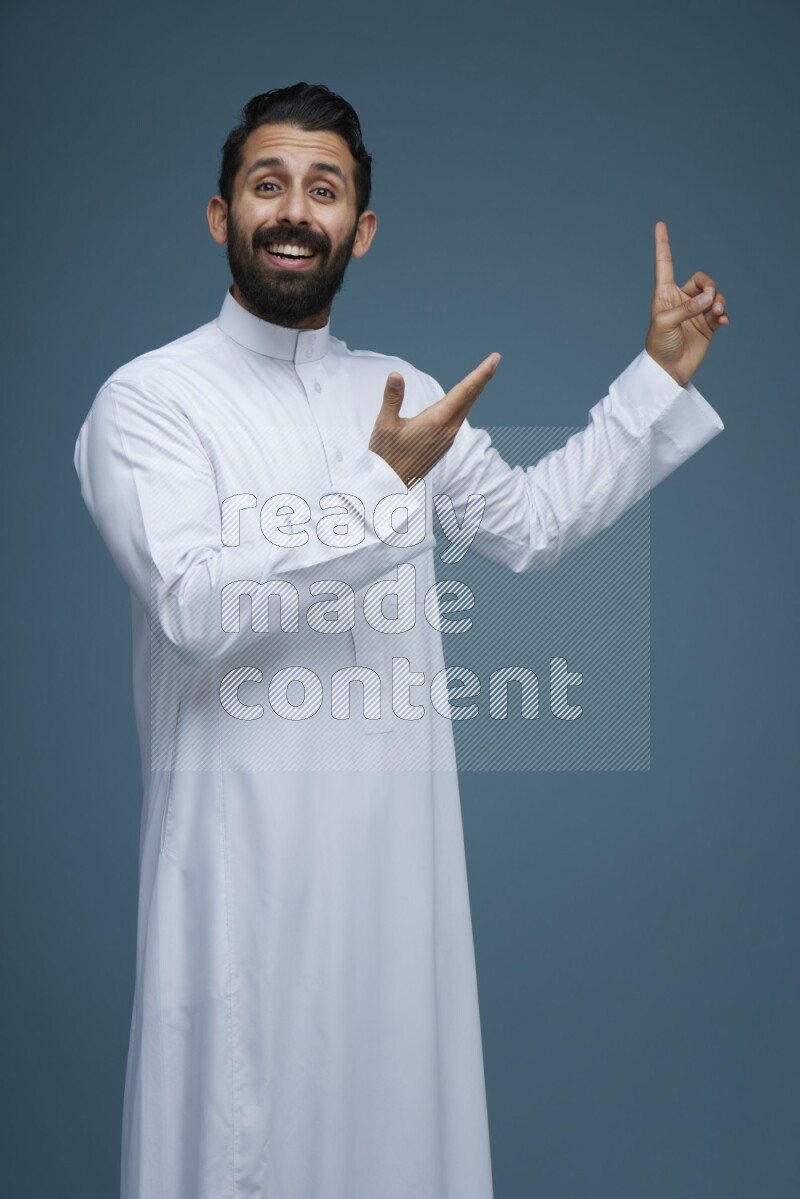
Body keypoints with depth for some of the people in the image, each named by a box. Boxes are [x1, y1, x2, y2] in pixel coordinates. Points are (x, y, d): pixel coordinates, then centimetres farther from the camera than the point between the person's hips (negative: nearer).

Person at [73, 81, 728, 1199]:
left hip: (399, 834, 5)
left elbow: (532, 521, 20)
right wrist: (380, 484, -21)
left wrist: (660, 375, 17)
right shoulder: (149, 397, -8)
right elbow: (191, 606, -20)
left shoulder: (402, 392, 10)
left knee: (397, 1103, 16)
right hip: (247, 845, -5)